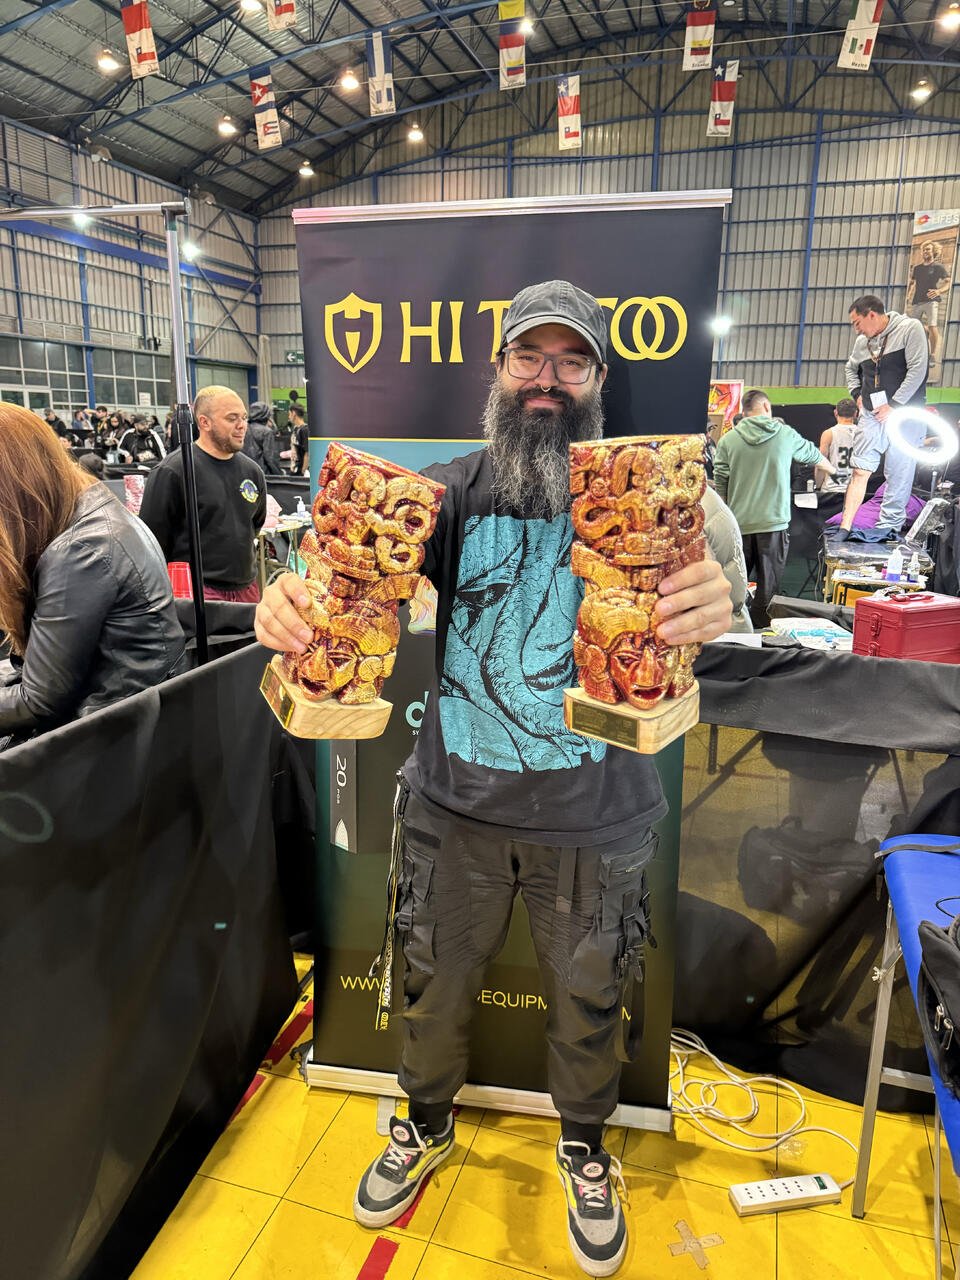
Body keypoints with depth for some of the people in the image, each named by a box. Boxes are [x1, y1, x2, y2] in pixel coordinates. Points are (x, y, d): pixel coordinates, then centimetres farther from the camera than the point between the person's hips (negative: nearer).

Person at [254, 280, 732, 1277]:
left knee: (585, 994, 20)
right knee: (435, 978, 20)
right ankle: (426, 1128, 52)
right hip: (457, 799, 1)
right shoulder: (452, 490, -4)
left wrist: (710, 605, -44)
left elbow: (698, 581, -18)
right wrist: (299, 596, -40)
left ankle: (583, 1147, 52)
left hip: (593, 814, -1)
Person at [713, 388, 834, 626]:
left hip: (738, 524, 1)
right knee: (768, 586, 3)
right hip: (773, 523, -1)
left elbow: (720, 485, 3)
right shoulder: (786, 434, 6)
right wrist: (832, 469, 46)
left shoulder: (727, 440, 4)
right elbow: (812, 454, 25)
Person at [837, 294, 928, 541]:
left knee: (899, 474, -3)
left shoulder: (910, 329, -5)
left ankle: (889, 526, 6)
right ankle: (844, 530, -6)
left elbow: (917, 369, -12)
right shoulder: (862, 341, 12)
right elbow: (851, 369, 32)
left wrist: (893, 405, -14)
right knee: (860, 471, -3)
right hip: (871, 415, 4)